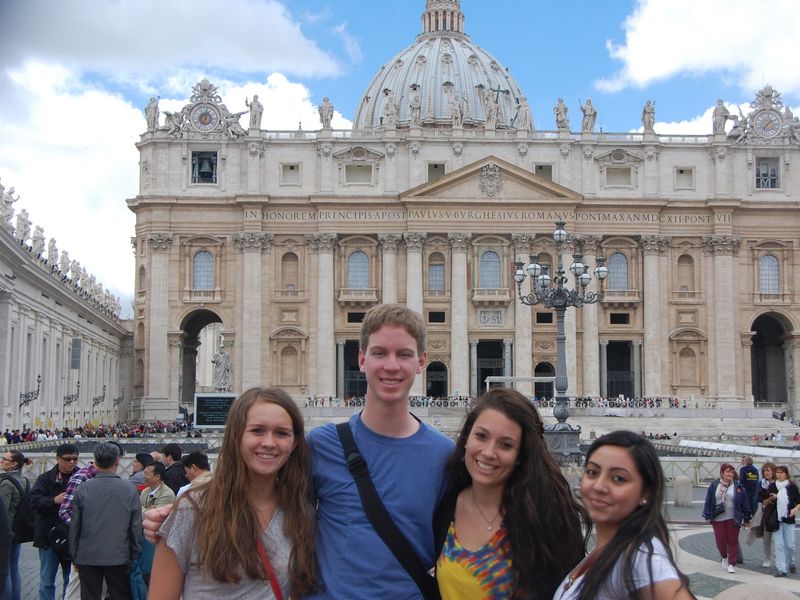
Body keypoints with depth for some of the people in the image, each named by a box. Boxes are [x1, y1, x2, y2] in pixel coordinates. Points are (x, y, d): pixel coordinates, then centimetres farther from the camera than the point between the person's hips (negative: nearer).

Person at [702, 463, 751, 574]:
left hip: (733, 519, -1)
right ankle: (724, 557, 33)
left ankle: (731, 564, 12)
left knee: (733, 541, 1)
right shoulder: (714, 485, 0)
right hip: (718, 519, 1)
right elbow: (708, 501, 3)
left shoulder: (738, 487, -2)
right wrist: (708, 516, 0)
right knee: (720, 541, 4)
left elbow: (745, 503, 2)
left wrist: (746, 519, 2)